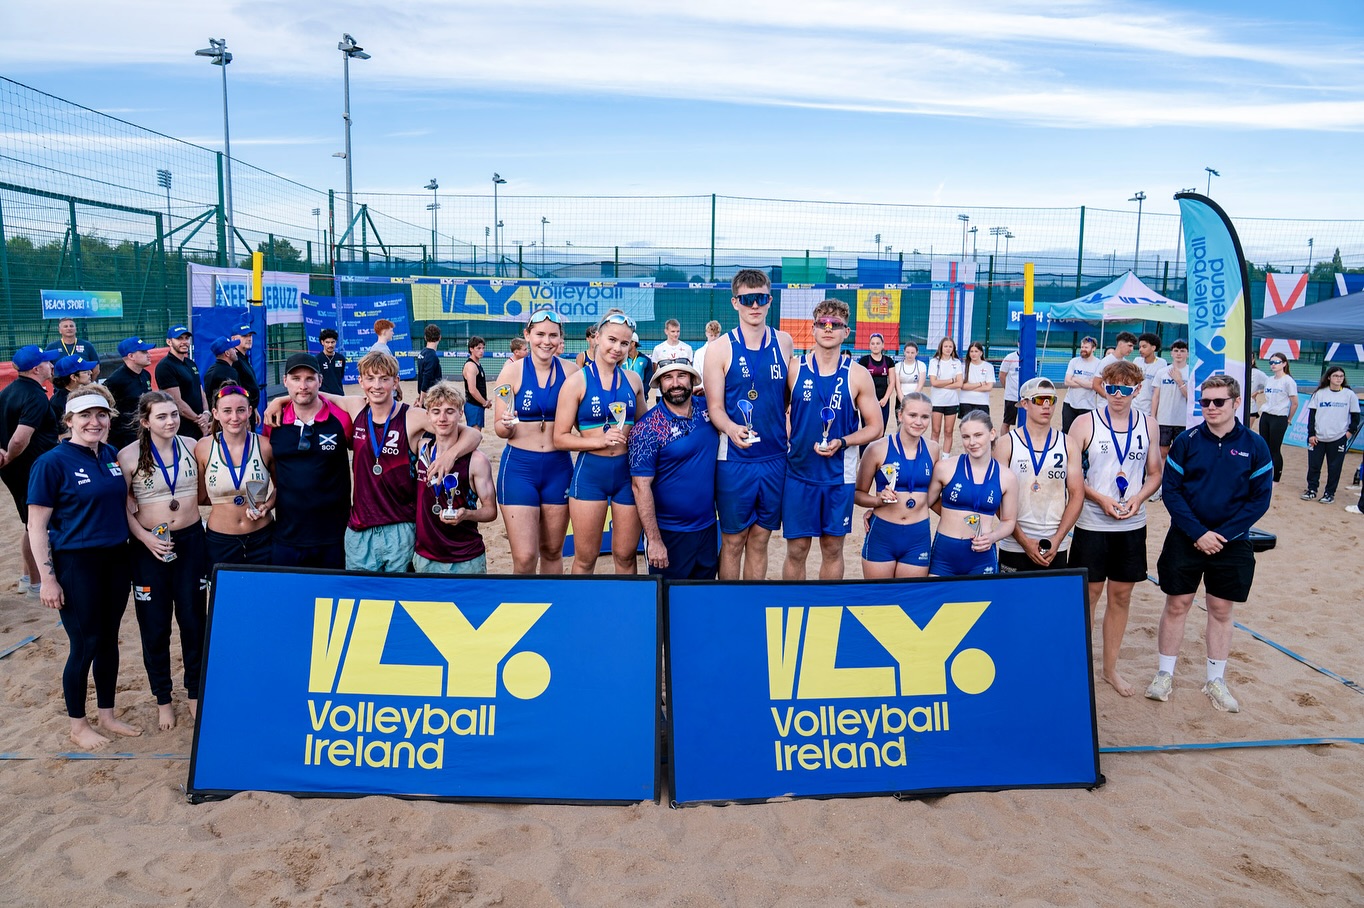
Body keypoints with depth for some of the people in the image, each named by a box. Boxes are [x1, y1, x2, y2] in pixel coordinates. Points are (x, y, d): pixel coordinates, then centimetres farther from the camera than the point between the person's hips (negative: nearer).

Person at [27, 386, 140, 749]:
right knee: (85, 645, 3)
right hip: (76, 565, -5)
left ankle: (107, 715, 30)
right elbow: (36, 525, -11)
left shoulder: (112, 455, 5)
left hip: (115, 559, 5)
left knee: (109, 639, 14)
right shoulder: (52, 463, -12)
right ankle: (78, 725, 22)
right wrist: (47, 578, -14)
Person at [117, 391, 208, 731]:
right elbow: (122, 507, -5)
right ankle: (162, 698, 25)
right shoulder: (129, 455, -9)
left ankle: (195, 691, 28)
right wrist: (145, 537, -16)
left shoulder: (192, 446, -1)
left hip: (191, 540, 2)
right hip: (150, 546, -2)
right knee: (155, 625, 8)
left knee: (193, 619, 11)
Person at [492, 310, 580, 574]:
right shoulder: (512, 370, -5)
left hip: (558, 466, 2)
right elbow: (499, 428, -1)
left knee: (552, 552, 14)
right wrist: (506, 424, -23)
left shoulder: (570, 371, 0)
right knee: (524, 558, -6)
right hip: (519, 466, -2)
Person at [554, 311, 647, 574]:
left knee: (625, 555, 11)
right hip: (590, 471, -3)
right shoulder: (577, 381, -5)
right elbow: (560, 438, -7)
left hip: (628, 471, 3)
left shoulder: (633, 379, 6)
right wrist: (600, 441, -18)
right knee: (585, 558, 6)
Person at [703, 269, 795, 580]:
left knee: (760, 539, 13)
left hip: (775, 458, 3)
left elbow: (790, 395, 13)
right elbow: (714, 406, -7)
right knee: (733, 540, 6)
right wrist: (732, 429, -27)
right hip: (735, 459, -3)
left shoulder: (784, 342, 5)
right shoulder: (720, 348, -4)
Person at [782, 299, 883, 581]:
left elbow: (874, 427, 0)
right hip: (798, 473, 0)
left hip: (839, 476, 0)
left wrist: (842, 442, -15)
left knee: (833, 549, 11)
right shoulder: (794, 369, -1)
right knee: (796, 550, 5)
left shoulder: (857, 375, -2)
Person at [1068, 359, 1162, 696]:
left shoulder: (1148, 425, 4)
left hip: (1132, 525, 3)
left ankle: (1110, 667, 26)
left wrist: (1139, 498, -9)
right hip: (1092, 524, -3)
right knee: (1087, 594, 3)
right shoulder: (1085, 423, -6)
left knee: (1121, 595, 11)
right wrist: (1100, 498, -17)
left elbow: (1155, 473, 9)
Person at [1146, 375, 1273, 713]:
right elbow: (1171, 491, -6)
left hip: (1232, 543, 1)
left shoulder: (1254, 445, -4)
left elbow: (1260, 499, -4)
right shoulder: (1186, 441, -5)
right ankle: (1164, 674, 19)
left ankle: (1216, 680, 24)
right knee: (1177, 605, 6)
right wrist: (1197, 533, -15)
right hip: (1185, 539, -1)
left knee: (1221, 610, 10)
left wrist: (1222, 534, -13)